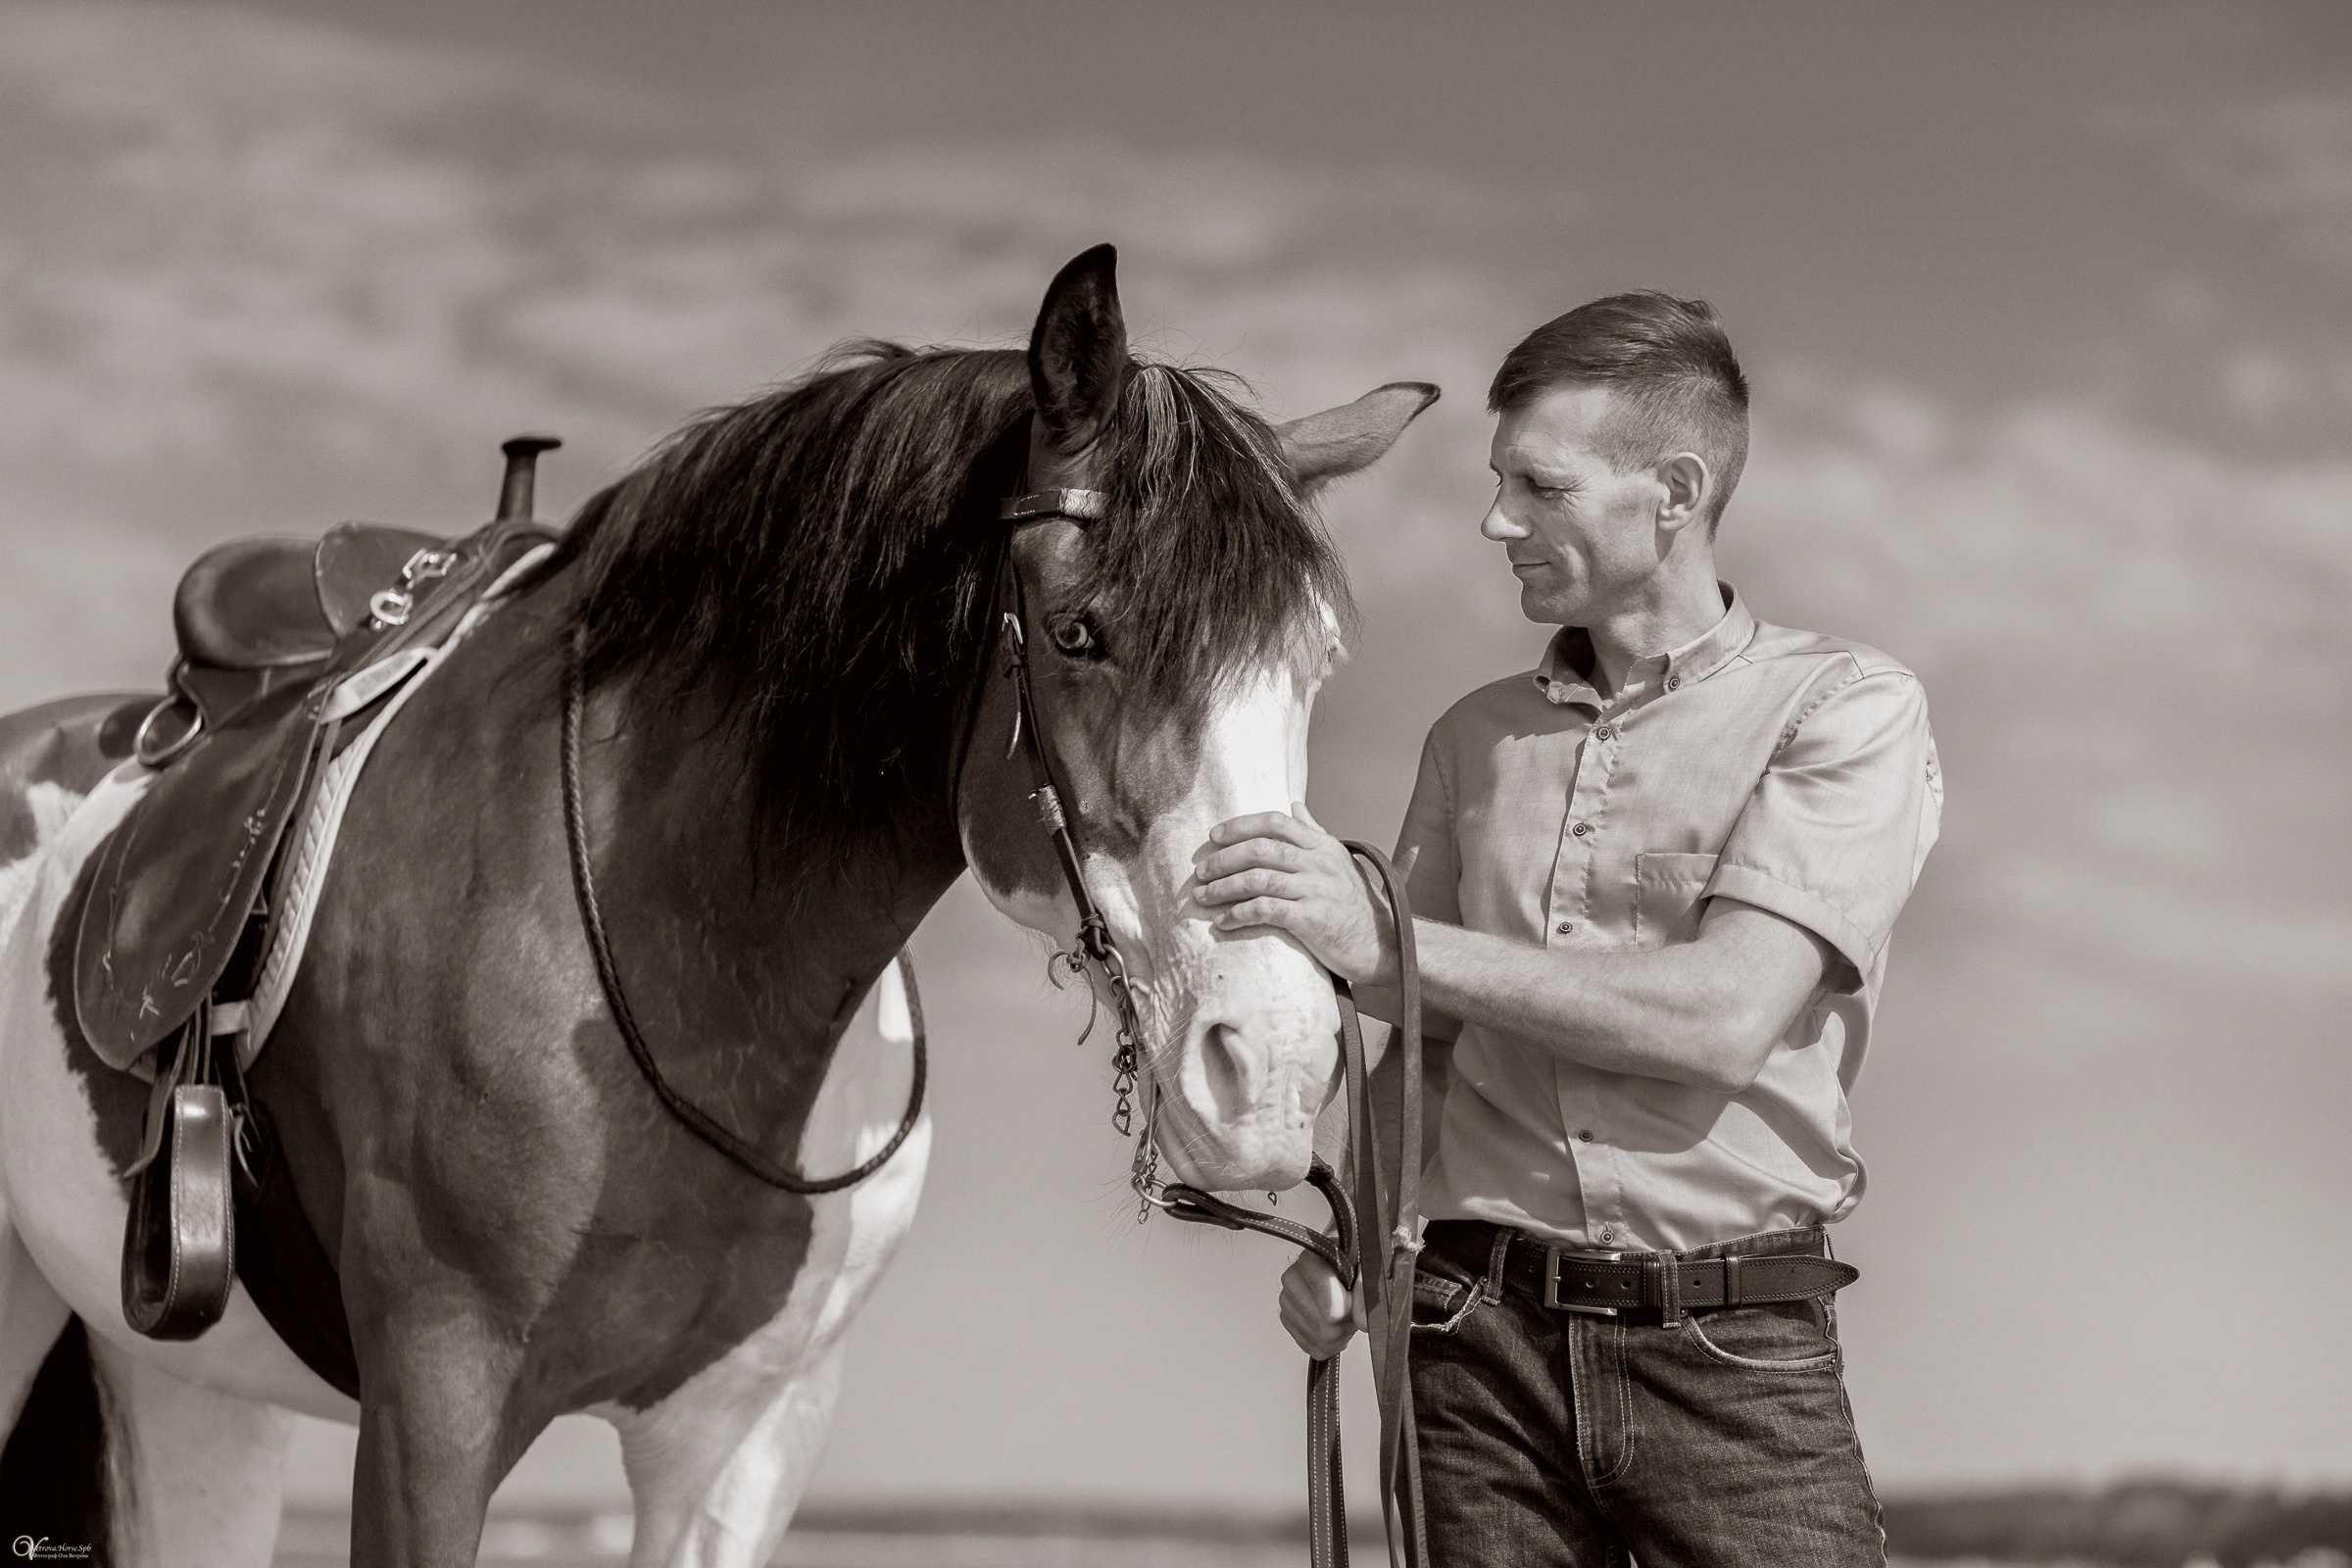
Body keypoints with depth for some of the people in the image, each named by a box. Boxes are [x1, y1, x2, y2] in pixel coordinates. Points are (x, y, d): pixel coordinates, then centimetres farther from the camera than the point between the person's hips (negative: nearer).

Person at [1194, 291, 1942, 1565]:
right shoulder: (1477, 739, 14)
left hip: (1734, 1356, -4)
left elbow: (1727, 1018, -14)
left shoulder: (1847, 710, -2)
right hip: (1479, 1345, 4)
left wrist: (1391, 945, -16)